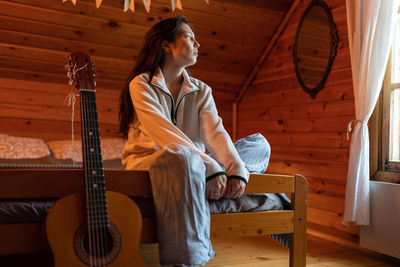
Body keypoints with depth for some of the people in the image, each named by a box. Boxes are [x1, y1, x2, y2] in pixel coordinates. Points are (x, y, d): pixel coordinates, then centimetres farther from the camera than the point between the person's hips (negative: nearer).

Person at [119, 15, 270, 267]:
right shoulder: (141, 84, -5)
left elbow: (215, 133, -7)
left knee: (259, 143, -5)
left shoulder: (201, 91, 10)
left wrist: (237, 170, -26)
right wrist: (208, 166, -32)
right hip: (146, 161, -5)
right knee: (182, 157, -41)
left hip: (192, 162, 5)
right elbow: (162, 132, -21)